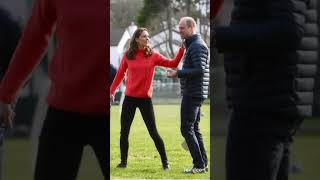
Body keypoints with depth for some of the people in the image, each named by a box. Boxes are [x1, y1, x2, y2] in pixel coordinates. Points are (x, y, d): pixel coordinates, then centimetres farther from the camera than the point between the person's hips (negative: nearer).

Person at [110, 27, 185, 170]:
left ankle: (165, 162, 8)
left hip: (145, 99, -2)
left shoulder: (153, 55, -1)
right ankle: (123, 162, 17)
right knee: (124, 132, 5)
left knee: (153, 132, -2)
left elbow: (173, 64, -5)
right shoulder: (128, 56, 1)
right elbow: (120, 74, 9)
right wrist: (112, 91, 8)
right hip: (129, 98, 2)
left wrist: (182, 49, -13)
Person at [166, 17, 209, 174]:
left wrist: (178, 73, -20)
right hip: (195, 94, 10)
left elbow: (200, 70, -23)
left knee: (187, 129, -9)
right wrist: (180, 73, 14)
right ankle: (203, 163, 14)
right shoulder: (193, 44, 17)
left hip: (192, 94, -10)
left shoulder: (197, 46, -14)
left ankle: (199, 165, -9)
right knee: (194, 129, 13)